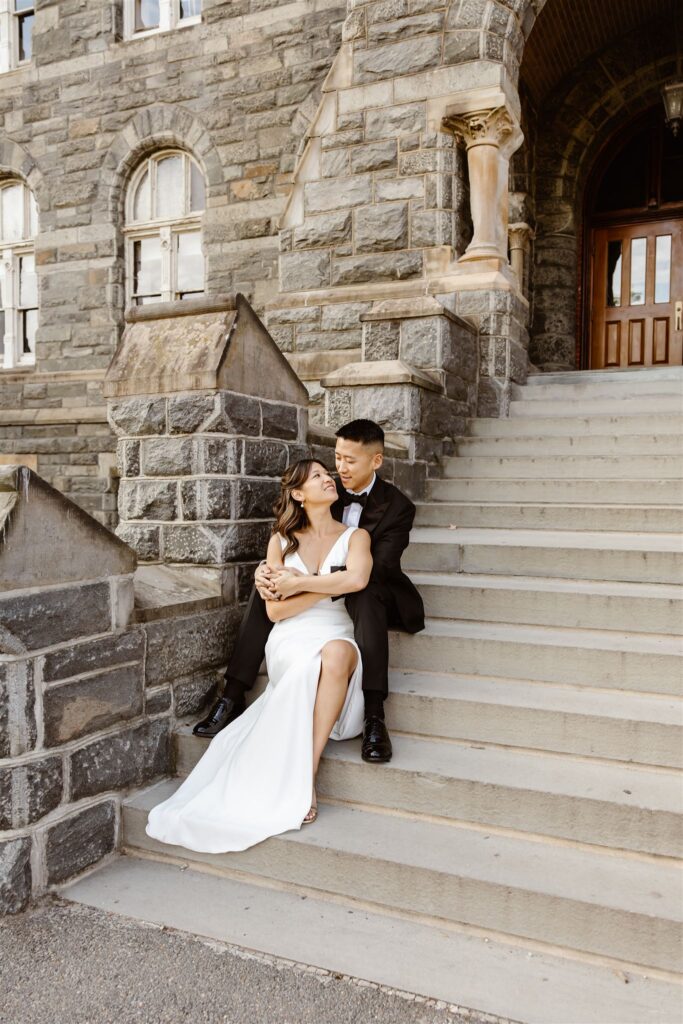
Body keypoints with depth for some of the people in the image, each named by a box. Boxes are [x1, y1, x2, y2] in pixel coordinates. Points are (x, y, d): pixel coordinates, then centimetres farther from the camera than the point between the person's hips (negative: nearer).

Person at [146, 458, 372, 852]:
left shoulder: (355, 536, 12)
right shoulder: (282, 541, 15)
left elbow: (356, 579, -13)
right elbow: (275, 609, 5)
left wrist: (299, 582, -7)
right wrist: (326, 588, -3)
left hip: (337, 639, 0)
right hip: (291, 643, 0)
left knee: (337, 654, -38)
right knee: (313, 666, -37)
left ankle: (305, 775, -35)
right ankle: (302, 785, -32)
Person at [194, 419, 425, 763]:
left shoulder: (398, 506, -15)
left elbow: (375, 570, -27)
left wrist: (309, 581, -39)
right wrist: (265, 569, -26)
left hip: (371, 594, -5)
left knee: (367, 595, -39)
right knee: (266, 586, -18)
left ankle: (374, 716, -40)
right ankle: (233, 697, -17)